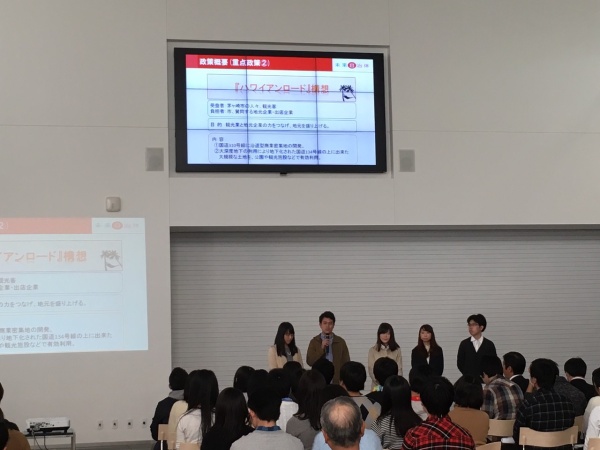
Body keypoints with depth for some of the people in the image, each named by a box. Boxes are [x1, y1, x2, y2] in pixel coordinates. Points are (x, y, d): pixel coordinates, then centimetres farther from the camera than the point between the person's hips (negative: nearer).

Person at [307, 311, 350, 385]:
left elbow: (346, 363, 7)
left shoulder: (340, 342, 6)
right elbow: (309, 361, -3)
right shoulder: (314, 342, 6)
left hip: (337, 382, 0)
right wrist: (321, 348, -12)